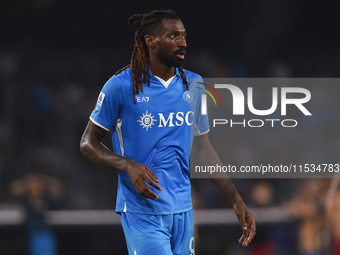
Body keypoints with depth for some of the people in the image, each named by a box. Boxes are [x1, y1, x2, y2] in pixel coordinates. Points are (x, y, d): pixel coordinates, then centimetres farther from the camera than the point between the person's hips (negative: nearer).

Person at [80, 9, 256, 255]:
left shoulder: (194, 85, 9)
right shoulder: (121, 85, -7)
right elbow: (88, 143, -1)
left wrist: (237, 201, 11)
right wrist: (128, 166, -19)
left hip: (182, 209, 6)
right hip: (142, 211, -6)